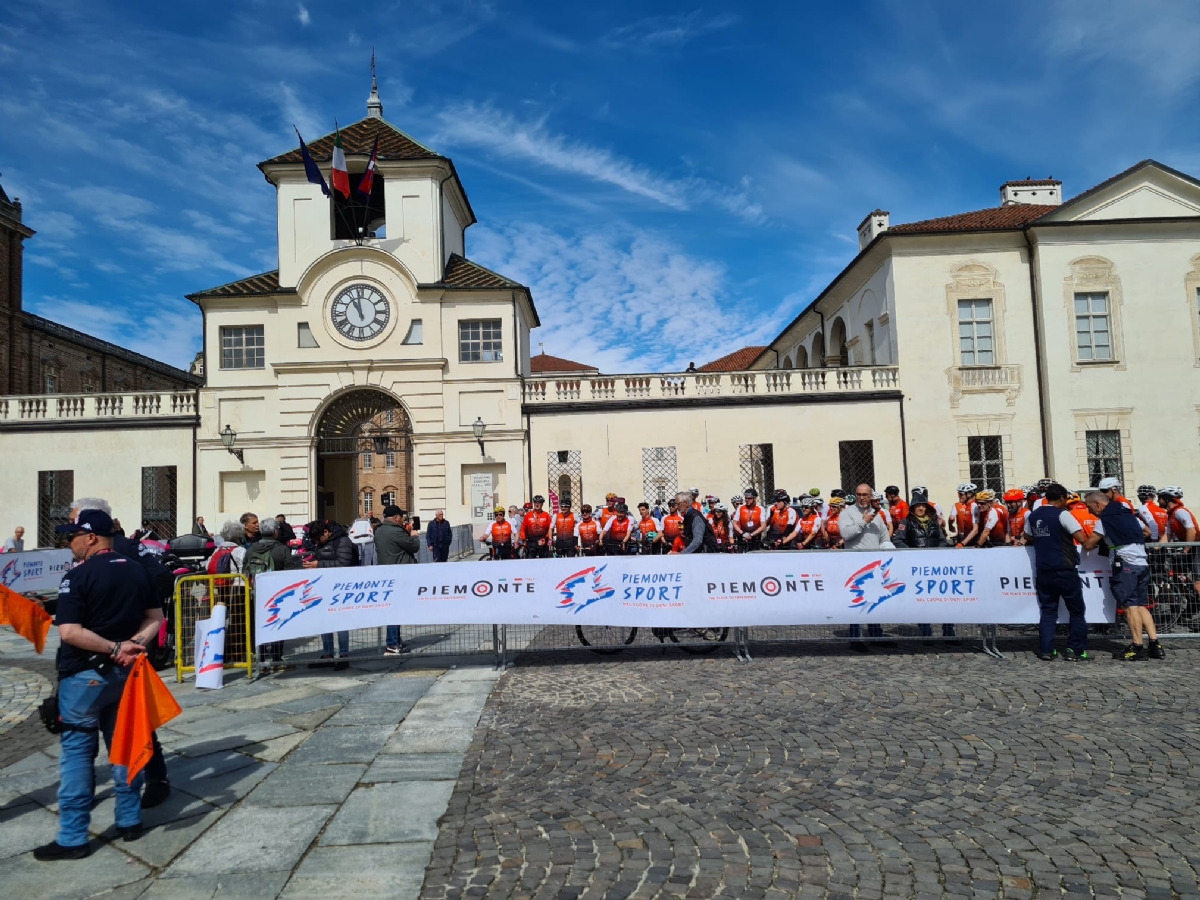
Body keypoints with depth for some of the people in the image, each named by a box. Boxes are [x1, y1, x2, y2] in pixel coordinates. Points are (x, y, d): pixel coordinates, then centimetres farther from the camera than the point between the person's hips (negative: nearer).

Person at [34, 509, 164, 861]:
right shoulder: (137, 571, 5)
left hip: (84, 675, -6)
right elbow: (156, 618, 6)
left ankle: (73, 838, 8)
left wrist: (114, 648, -17)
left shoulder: (77, 577, -15)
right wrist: (133, 646, -6)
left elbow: (69, 632, -23)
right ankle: (130, 821, 22)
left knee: (77, 752, 3)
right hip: (124, 673, 6)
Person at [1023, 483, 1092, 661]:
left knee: (1048, 610, 10)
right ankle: (1076, 650, 8)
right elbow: (1081, 538, -14)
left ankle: (1046, 650, 7)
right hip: (1064, 570, -5)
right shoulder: (1062, 514, -10)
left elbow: (1028, 538, 18)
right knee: (1077, 611, 7)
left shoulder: (1032, 516, 7)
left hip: (1043, 571, 5)